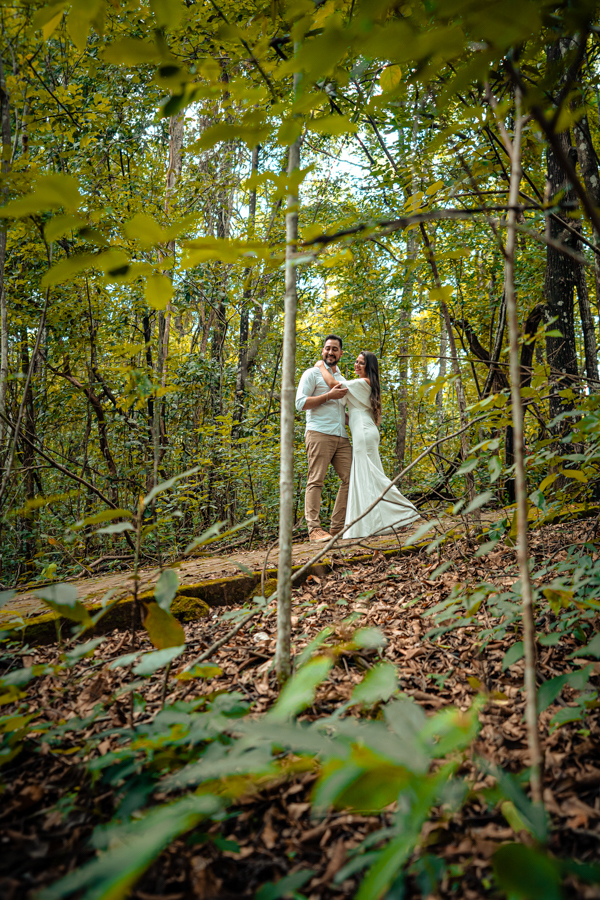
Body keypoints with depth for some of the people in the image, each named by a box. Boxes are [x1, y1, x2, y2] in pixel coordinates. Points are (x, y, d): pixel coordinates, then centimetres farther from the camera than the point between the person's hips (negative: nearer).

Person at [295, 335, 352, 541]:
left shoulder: (342, 379, 26)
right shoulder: (312, 373, 5)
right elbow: (300, 403, -6)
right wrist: (329, 396, -10)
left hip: (341, 437, 7)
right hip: (319, 434, -7)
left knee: (350, 478, 0)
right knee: (316, 481, -9)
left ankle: (337, 526, 5)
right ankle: (314, 529, -10)